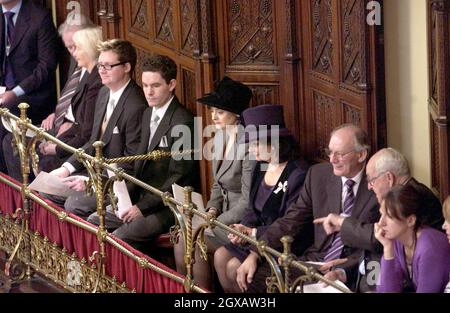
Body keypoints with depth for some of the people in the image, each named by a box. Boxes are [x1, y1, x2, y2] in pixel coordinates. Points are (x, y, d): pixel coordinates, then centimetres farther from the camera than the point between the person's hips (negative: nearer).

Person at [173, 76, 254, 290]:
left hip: (243, 222, -8)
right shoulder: (219, 137, 7)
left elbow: (248, 200, -20)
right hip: (224, 214, 8)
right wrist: (212, 210, 0)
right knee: (181, 239, -9)